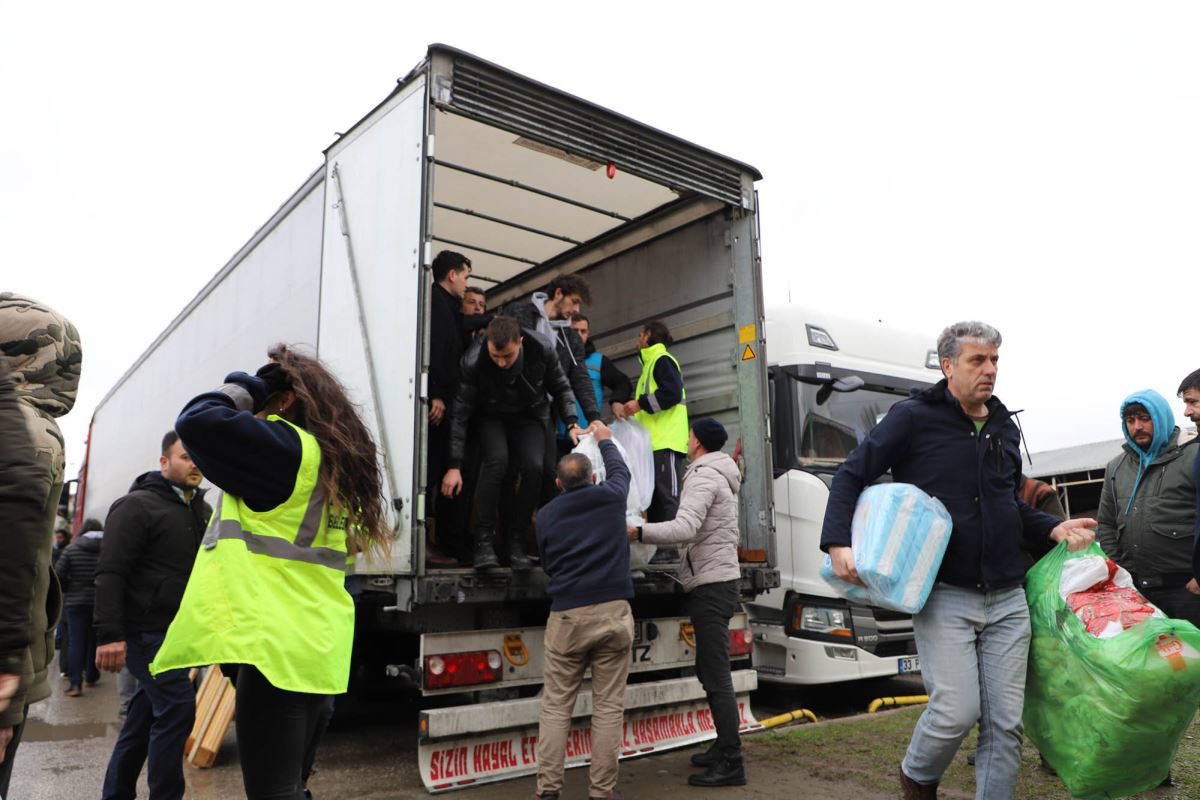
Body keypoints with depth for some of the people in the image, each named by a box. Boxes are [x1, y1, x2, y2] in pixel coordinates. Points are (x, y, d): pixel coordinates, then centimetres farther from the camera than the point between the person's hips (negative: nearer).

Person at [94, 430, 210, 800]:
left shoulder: (202, 510, 12)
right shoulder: (137, 506, -11)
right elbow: (110, 573, -18)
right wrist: (109, 635, -24)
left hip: (178, 631, 8)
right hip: (145, 630, -8)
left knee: (147, 710, 15)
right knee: (177, 707, -11)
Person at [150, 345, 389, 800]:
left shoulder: (286, 448, -10)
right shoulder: (334, 463, 16)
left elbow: (195, 422, -17)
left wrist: (245, 388, -2)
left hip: (276, 646, -9)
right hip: (319, 651, 9)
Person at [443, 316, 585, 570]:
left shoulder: (542, 351, -24)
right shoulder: (473, 362, -28)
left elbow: (561, 388, -3)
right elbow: (460, 414, -20)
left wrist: (572, 423, -16)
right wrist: (454, 466, -22)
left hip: (530, 417, 2)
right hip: (491, 417, -1)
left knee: (534, 467, -24)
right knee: (496, 459, -31)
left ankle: (517, 543, -9)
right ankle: (484, 541, -21)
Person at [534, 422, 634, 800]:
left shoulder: (547, 515, 6)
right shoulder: (610, 498, 4)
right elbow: (621, 471, 26)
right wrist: (605, 439, 42)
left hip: (566, 617, 1)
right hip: (613, 613, 0)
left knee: (555, 706, 9)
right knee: (608, 707, 5)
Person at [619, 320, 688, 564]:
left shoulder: (662, 360, -2)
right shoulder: (650, 364, 29)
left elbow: (673, 393, -16)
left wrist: (641, 403, -14)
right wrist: (631, 410, 18)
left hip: (665, 442, -10)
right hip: (653, 443, 10)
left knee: (667, 495, -12)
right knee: (654, 497, 7)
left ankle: (670, 548, -13)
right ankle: (660, 548, 9)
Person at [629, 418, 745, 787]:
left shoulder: (703, 477, -13)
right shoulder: (721, 477, 20)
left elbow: (685, 528, -29)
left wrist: (638, 532, -31)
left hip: (710, 586, -11)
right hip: (718, 581, 11)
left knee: (716, 676, -8)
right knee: (710, 671, 17)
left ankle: (731, 764, -4)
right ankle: (724, 746, 27)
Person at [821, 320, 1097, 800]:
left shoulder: (1004, 427, 14)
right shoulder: (913, 418, -4)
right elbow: (851, 475, -5)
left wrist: (1054, 528, 8)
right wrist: (837, 543, -19)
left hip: (1007, 599, 6)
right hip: (944, 595, -5)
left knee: (1006, 722, 4)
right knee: (958, 711, -11)